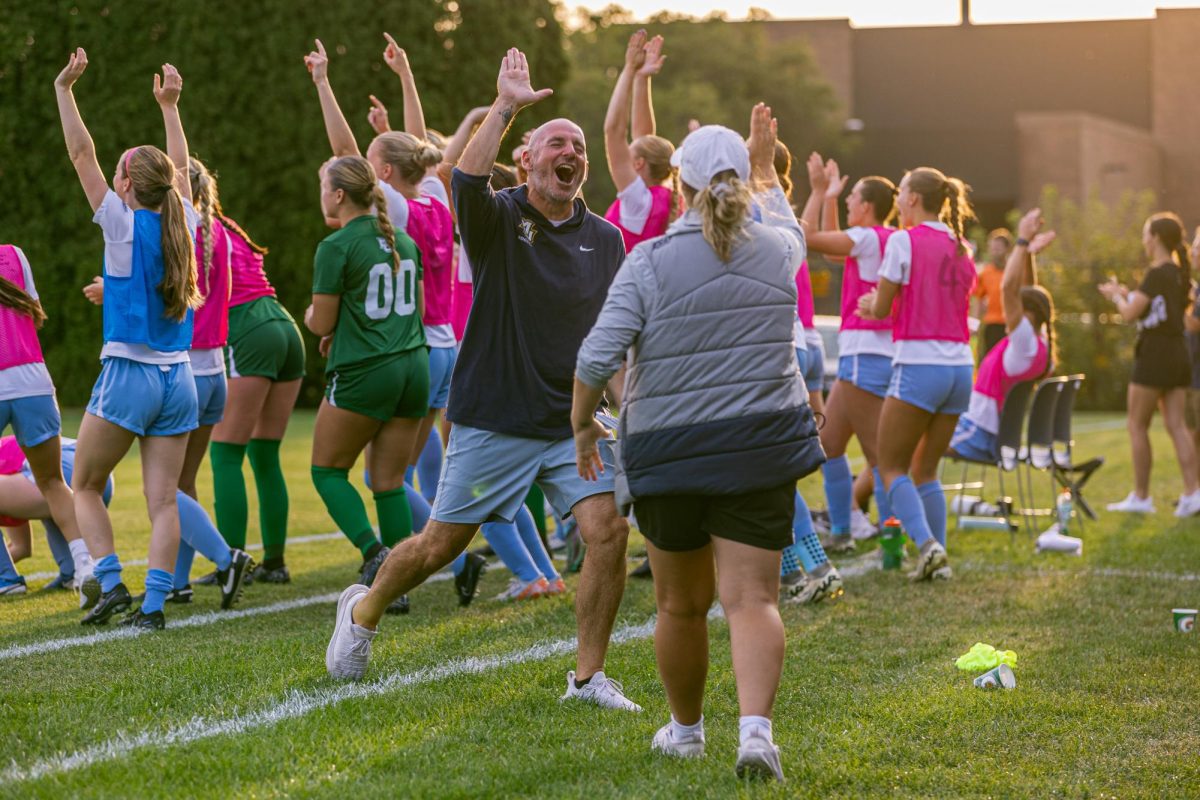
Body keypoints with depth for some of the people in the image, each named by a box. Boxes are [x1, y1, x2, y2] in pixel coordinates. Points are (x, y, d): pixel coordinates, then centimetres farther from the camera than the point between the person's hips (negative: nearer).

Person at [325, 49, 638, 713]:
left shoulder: (604, 239, 7)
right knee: (442, 543, 5)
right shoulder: (499, 219, -6)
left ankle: (588, 676, 1)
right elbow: (466, 179, -30)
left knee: (609, 531, -13)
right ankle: (364, 610, 35)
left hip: (573, 423, 4)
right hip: (493, 421, -3)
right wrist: (504, 107, -33)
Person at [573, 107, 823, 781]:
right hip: (762, 447, 1)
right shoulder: (777, 251, 2)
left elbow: (597, 357, -13)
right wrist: (766, 168, 45)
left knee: (681, 604, 14)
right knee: (753, 597, -4)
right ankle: (756, 726, -25)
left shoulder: (649, 262, -9)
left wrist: (583, 424, 3)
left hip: (669, 451, -1)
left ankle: (686, 728, 32)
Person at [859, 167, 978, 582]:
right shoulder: (961, 248, 13)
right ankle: (938, 559, 7)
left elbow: (880, 309, -5)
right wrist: (883, 305, 22)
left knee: (891, 467, 3)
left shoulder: (905, 240, -7)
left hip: (919, 365, -7)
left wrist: (872, 303, 18)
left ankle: (927, 543, -16)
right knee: (926, 469, 16)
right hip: (960, 365, 7)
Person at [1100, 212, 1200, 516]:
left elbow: (1130, 314, -14)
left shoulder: (1157, 274, -15)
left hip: (1155, 355, -8)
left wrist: (1116, 295, 4)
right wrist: (1127, 294, 20)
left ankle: (1141, 496, 4)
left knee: (1137, 426, 1)